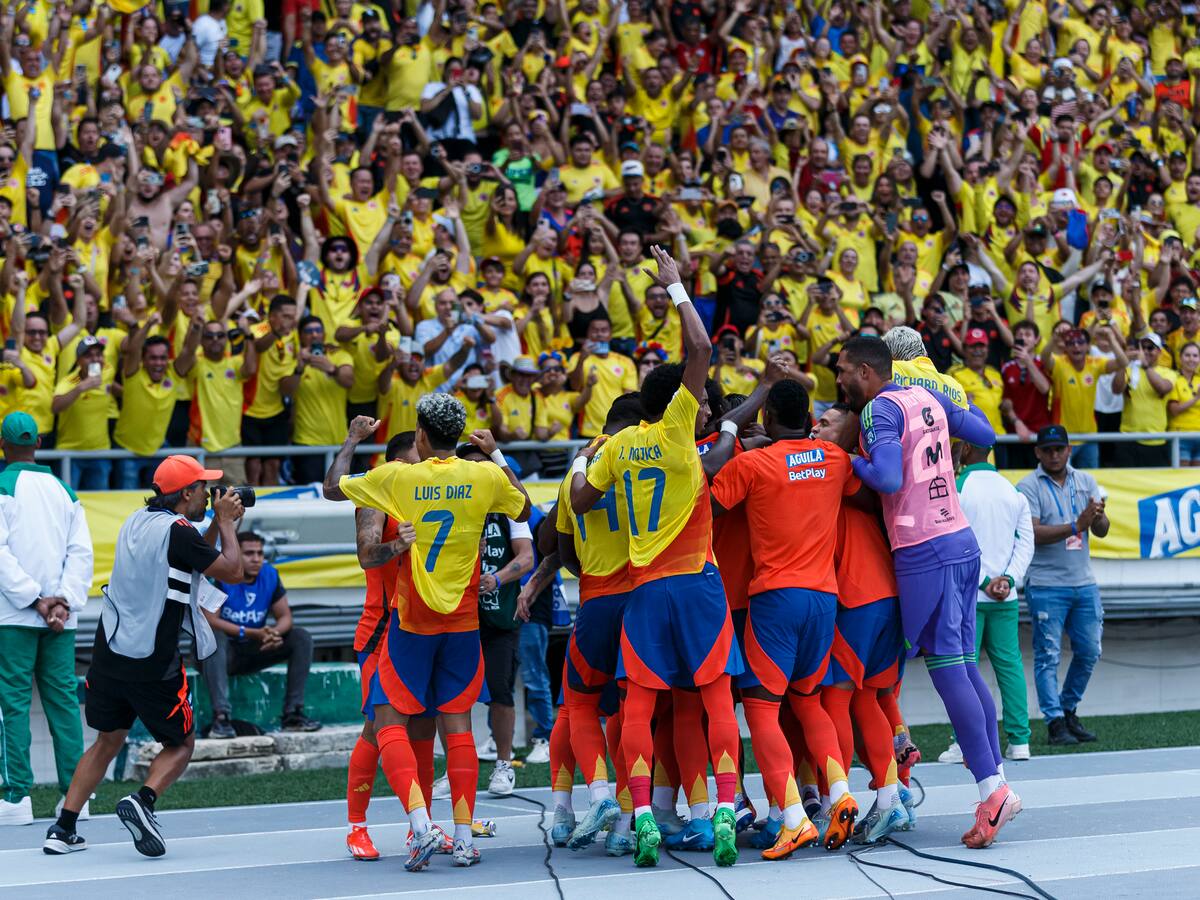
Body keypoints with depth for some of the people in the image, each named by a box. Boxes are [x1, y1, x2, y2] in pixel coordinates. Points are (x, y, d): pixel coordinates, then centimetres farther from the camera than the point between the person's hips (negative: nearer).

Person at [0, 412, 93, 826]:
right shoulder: (64, 490, 11)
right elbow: (82, 551, 5)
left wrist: (36, 600, -10)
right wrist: (64, 601, -2)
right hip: (61, 619, 4)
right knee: (63, 698, 7)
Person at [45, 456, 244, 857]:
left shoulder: (136, 522, 12)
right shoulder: (177, 531, -13)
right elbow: (232, 571, -7)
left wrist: (217, 524, 18)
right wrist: (225, 523, 5)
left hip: (109, 652, 7)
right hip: (153, 661, -7)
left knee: (108, 741, 20)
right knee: (180, 744, 11)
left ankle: (63, 829, 12)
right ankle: (141, 801, -15)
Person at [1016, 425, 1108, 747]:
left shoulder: (1085, 482, 10)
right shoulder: (1028, 487, -5)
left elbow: (1101, 531, 4)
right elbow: (1033, 534, -17)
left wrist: (1098, 517, -20)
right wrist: (1076, 525, -26)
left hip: (1084, 584, 5)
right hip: (1046, 586, -5)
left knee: (1089, 651, 9)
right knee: (1048, 656, -5)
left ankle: (1069, 712, 25)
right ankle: (1055, 723, -2)